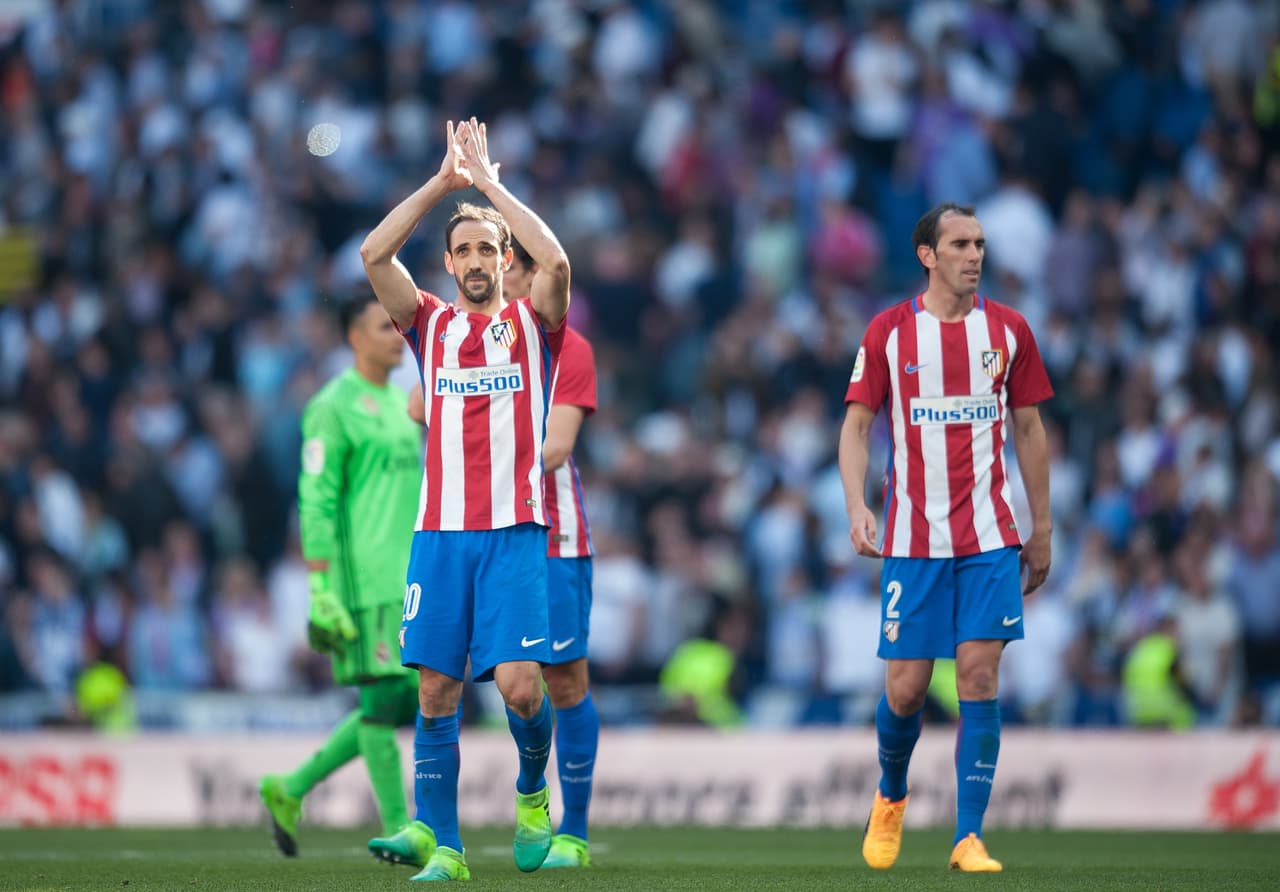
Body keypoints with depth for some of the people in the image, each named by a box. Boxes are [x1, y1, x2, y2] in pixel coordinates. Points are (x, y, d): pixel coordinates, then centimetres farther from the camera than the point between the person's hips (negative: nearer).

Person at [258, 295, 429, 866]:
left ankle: (291, 789, 17)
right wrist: (321, 592, -18)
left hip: (407, 580, 8)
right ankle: (399, 831, -1)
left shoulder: (400, 405, 19)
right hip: (364, 579, -8)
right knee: (384, 695, -7)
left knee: (408, 703, 7)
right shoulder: (332, 408, -7)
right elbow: (316, 504, -12)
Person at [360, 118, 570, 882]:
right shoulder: (432, 325, 13)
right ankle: (443, 846, 3)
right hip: (440, 531, 2)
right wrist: (444, 181, -2)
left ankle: (533, 791, 16)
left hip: (516, 532, -2)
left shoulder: (532, 324, 8)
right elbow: (374, 254, 0)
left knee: (519, 685, -13)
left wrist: (488, 181, -5)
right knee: (436, 691, -2)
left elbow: (556, 261, -12)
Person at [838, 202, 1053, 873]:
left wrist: (1041, 530, 11)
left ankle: (969, 837, -5)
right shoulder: (888, 332, 0)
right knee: (905, 688, 0)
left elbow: (1029, 429, 12)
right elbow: (856, 423, 1)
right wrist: (856, 505, -14)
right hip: (913, 536, -1)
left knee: (979, 677, -9)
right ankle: (891, 797, 30)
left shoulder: (1007, 330, 6)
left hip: (989, 537, 1)